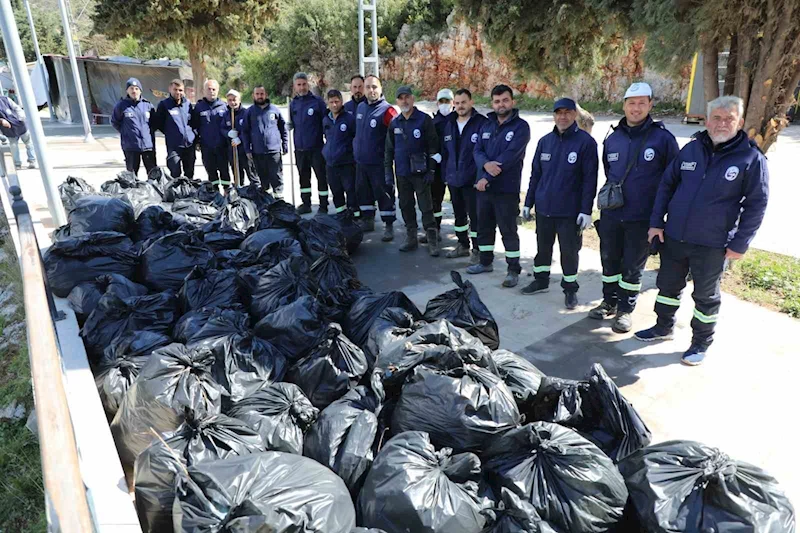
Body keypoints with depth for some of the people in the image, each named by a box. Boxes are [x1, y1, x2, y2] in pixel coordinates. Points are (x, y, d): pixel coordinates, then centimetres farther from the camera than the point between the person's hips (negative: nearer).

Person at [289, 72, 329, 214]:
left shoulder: (317, 101, -4)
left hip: (316, 147, -5)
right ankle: (306, 203, 25)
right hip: (299, 148, 5)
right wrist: (289, 125, 3)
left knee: (321, 176, -1)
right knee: (303, 177, 13)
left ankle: (323, 206, 8)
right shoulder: (293, 103, 10)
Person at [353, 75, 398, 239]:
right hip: (360, 161, 7)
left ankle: (389, 226, 11)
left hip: (379, 163, -7)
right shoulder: (360, 107, 9)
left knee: (383, 194, 0)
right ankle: (367, 221, 32)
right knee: (363, 192, 17)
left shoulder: (386, 110, -14)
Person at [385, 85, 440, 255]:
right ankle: (411, 238, 23)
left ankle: (432, 240, 7)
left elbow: (433, 146, -7)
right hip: (401, 172, 5)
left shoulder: (425, 119, -7)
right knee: (406, 206, 11)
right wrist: (388, 170, 9)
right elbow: (389, 149, 14)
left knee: (426, 207, -1)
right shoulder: (394, 123, 8)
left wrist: (431, 170, -11)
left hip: (420, 172, -5)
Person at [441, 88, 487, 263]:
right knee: (459, 214, 17)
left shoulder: (482, 123, -10)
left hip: (472, 180, -6)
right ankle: (462, 245, 32)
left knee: (474, 215, 0)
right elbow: (444, 152, 14)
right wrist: (445, 175, 10)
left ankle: (477, 249, 12)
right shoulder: (449, 124, 10)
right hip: (453, 179, 7)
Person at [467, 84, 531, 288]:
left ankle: (514, 270, 11)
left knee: (508, 230, 0)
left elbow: (509, 156, -18)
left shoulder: (521, 126, -8)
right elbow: (477, 151, 3)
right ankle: (486, 262, 33)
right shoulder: (486, 126, 11)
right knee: (484, 226, 16)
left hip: (506, 189, -6)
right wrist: (486, 164, -21)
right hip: (483, 186, 6)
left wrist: (487, 178, -19)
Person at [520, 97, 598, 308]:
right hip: (544, 208, 4)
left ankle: (570, 289, 21)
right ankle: (540, 280, 34)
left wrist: (586, 210, -14)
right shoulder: (544, 141, 6)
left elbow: (590, 179, -10)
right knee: (543, 247, 16)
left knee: (569, 251, 5)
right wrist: (528, 203, 9)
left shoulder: (586, 142, -8)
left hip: (570, 211, -4)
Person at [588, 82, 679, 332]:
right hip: (610, 214, 4)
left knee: (633, 267, 7)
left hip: (642, 218, -4)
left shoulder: (663, 138, -7)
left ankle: (625, 309, 21)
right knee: (609, 261, 14)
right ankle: (610, 302, 31)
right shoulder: (612, 138, 6)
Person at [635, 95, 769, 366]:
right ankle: (664, 326, 39)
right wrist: (656, 222, 3)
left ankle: (701, 341, 29)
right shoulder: (691, 149, 1)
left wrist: (739, 244, -9)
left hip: (712, 244, -4)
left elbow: (756, 204, -7)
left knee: (705, 295, 11)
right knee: (668, 284, 18)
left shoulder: (751, 158, -9)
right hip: (673, 236, 4)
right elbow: (667, 184, 7)